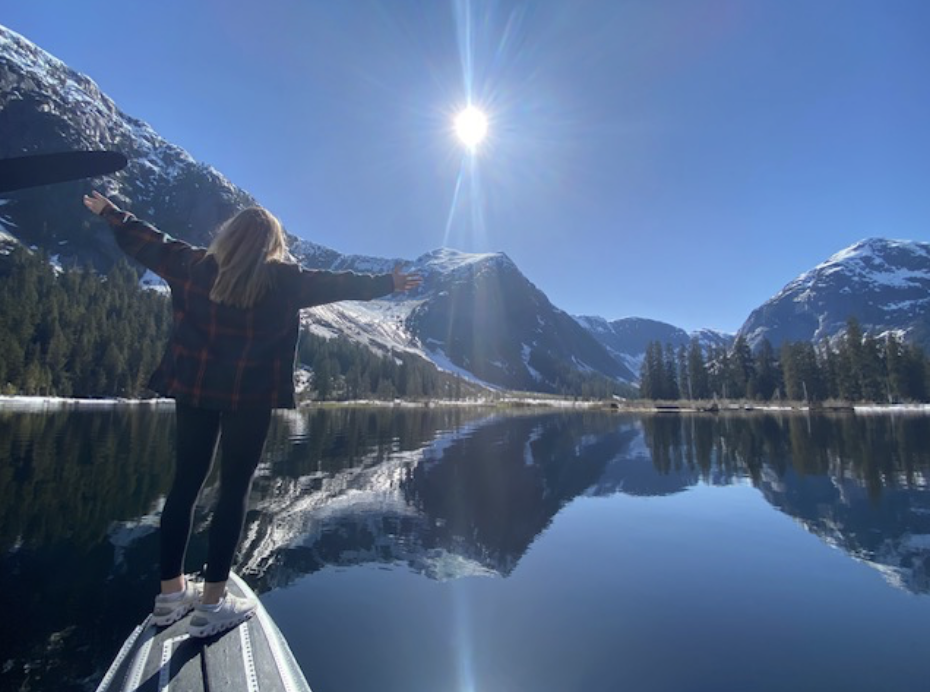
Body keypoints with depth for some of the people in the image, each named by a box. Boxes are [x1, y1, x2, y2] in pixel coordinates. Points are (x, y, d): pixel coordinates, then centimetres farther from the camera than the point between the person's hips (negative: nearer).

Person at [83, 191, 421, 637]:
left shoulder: (193, 265, 4)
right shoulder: (282, 280, -7)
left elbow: (148, 243, 19)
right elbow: (337, 284, -2)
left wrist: (108, 212, 37)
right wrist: (387, 284, 8)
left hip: (194, 390, 5)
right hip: (250, 397, -4)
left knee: (185, 484, 13)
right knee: (234, 491, 2)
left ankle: (171, 593, 24)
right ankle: (211, 604, 10)